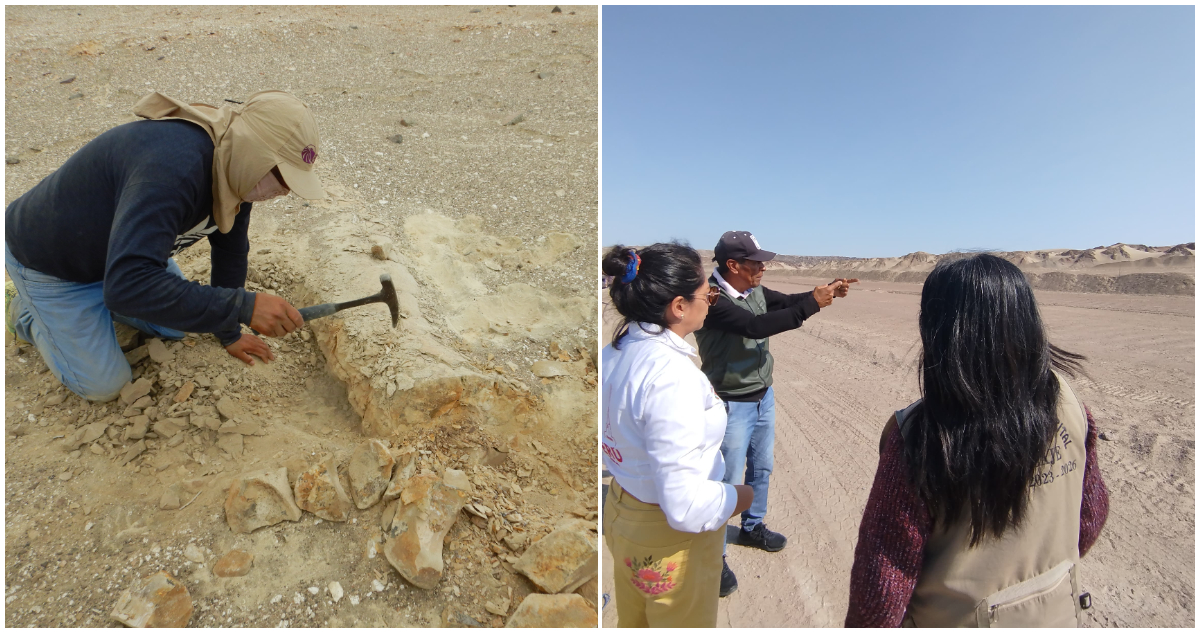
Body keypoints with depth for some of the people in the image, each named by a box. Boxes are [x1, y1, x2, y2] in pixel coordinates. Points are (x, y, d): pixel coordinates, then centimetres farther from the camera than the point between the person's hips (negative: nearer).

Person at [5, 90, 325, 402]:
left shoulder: (235, 172, -15)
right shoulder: (173, 168, -43)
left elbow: (230, 250, -3)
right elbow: (127, 285, -48)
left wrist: (229, 334, 5)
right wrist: (244, 307, -49)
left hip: (115, 248, 7)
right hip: (48, 258, -7)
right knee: (103, 385, 0)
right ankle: (29, 313, 23)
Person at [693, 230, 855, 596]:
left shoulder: (754, 290, -1)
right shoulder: (711, 299, -25)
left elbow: (787, 303, 11)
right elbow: (756, 326, -35)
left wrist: (827, 292, -6)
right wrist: (813, 304, -31)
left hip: (763, 397, 8)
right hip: (732, 405, -8)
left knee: (762, 468, 23)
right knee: (728, 480, 1)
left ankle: (752, 528, 45)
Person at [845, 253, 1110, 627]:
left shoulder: (918, 439, -32)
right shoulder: (1068, 407, -15)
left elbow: (884, 579, -23)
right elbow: (1091, 515, 3)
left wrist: (861, 625, -5)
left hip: (957, 621, -4)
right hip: (1058, 614, 5)